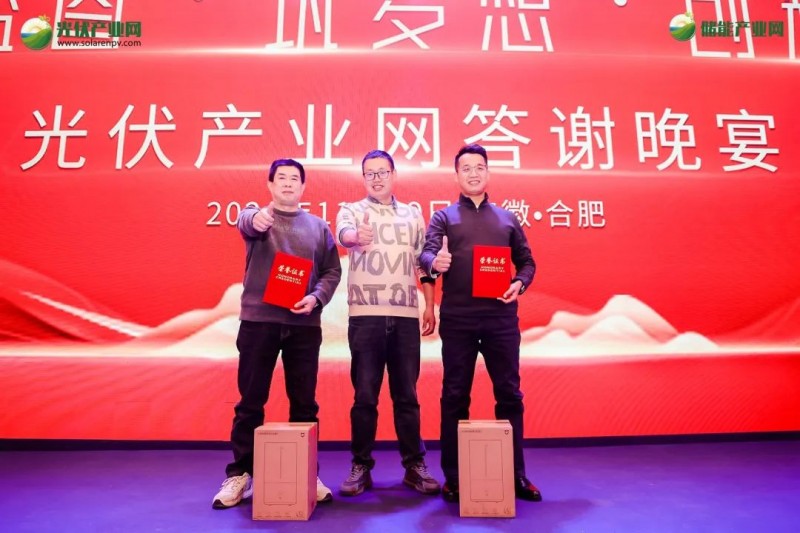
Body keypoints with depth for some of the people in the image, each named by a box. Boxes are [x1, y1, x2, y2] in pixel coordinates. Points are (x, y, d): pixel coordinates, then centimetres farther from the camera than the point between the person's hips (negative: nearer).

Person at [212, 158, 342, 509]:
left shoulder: (318, 226, 11)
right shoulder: (256, 216, 5)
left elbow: (332, 271, 7)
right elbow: (245, 224, -19)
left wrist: (316, 298, -11)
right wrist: (256, 218, -43)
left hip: (304, 324, 2)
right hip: (259, 320, -1)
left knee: (304, 403, 8)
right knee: (250, 402, 5)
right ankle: (239, 474, 19)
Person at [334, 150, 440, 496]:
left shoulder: (413, 215, 14)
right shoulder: (351, 210, 4)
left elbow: (423, 263, 16)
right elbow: (343, 234, -19)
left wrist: (430, 306, 9)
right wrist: (357, 237, -43)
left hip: (406, 315, 2)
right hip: (366, 315, -2)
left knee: (406, 394, 8)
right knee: (365, 395, 2)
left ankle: (415, 466, 18)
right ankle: (361, 467, 15)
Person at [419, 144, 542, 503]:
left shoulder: (507, 218, 17)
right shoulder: (443, 217, 9)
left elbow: (526, 260, 16)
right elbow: (427, 253, -7)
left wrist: (520, 282, -5)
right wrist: (435, 262, -31)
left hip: (501, 316, 2)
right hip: (457, 317, -2)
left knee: (509, 393, 6)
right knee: (455, 396, 4)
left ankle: (516, 474, 19)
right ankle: (453, 477, 15)